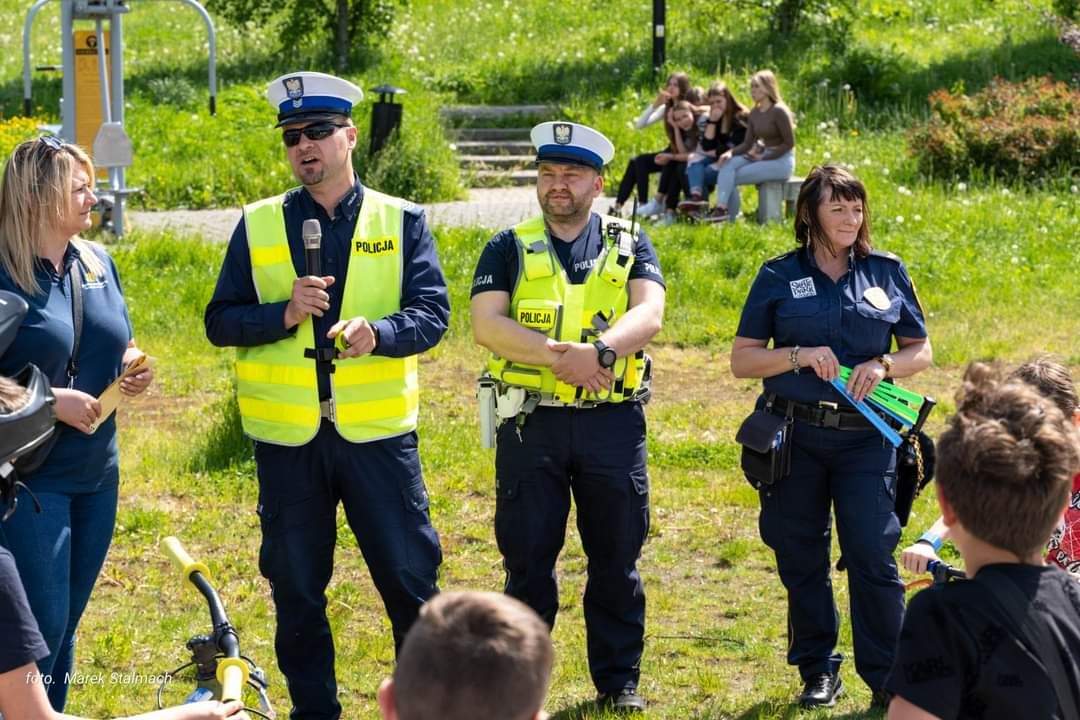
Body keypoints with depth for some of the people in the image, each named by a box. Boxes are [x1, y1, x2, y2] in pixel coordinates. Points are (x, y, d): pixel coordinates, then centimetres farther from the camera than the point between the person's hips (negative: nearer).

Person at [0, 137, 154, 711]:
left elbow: (117, 348, 20)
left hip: (96, 473, 7)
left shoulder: (97, 263, 8)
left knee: (65, 626, 15)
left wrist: (133, 369, -1)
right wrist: (51, 401, -21)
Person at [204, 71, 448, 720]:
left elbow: (433, 312, -5)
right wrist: (283, 313, -16)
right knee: (296, 589, 9)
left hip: (378, 432, -1)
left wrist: (379, 333, -26)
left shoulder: (401, 222, 5)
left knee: (410, 579, 2)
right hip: (287, 438, 1)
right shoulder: (258, 226, 7)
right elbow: (220, 321, 3)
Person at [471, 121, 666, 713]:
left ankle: (619, 679, 18)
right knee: (527, 558, 3)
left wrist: (599, 350, -27)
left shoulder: (629, 247, 8)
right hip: (532, 421, -1)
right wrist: (562, 353, -21)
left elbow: (648, 315, -8)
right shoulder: (510, 250, 6)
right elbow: (486, 325, -9)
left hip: (613, 423, 1)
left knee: (617, 558, 7)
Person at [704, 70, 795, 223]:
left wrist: (763, 158, -16)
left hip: (781, 161, -7)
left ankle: (730, 217, -12)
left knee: (733, 177, -19)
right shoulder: (755, 113, 9)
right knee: (728, 163, -16)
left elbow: (789, 143, -15)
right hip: (762, 155, 7)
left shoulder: (779, 111, -14)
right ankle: (721, 208, -26)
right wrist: (731, 152, -13)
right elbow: (747, 143, 7)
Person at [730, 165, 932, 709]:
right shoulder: (779, 276, 3)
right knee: (801, 561, 7)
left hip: (865, 438, 0)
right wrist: (800, 356, -14)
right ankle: (818, 672, 21)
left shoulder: (888, 273, 6)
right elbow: (741, 360, 2)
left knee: (873, 557, -8)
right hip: (794, 435, 0)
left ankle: (887, 679, 2)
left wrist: (884, 366, -9)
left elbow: (921, 351, 12)